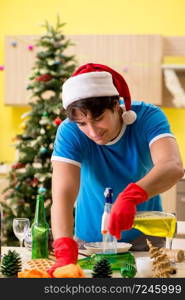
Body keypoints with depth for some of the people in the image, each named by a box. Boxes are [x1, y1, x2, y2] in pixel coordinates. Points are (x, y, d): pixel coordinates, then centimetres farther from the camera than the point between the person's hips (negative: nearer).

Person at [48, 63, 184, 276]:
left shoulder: (148, 117, -22)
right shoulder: (70, 132, -22)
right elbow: (62, 196, -34)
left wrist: (131, 196, -58)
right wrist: (65, 251, -50)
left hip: (145, 234, 0)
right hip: (90, 238, 0)